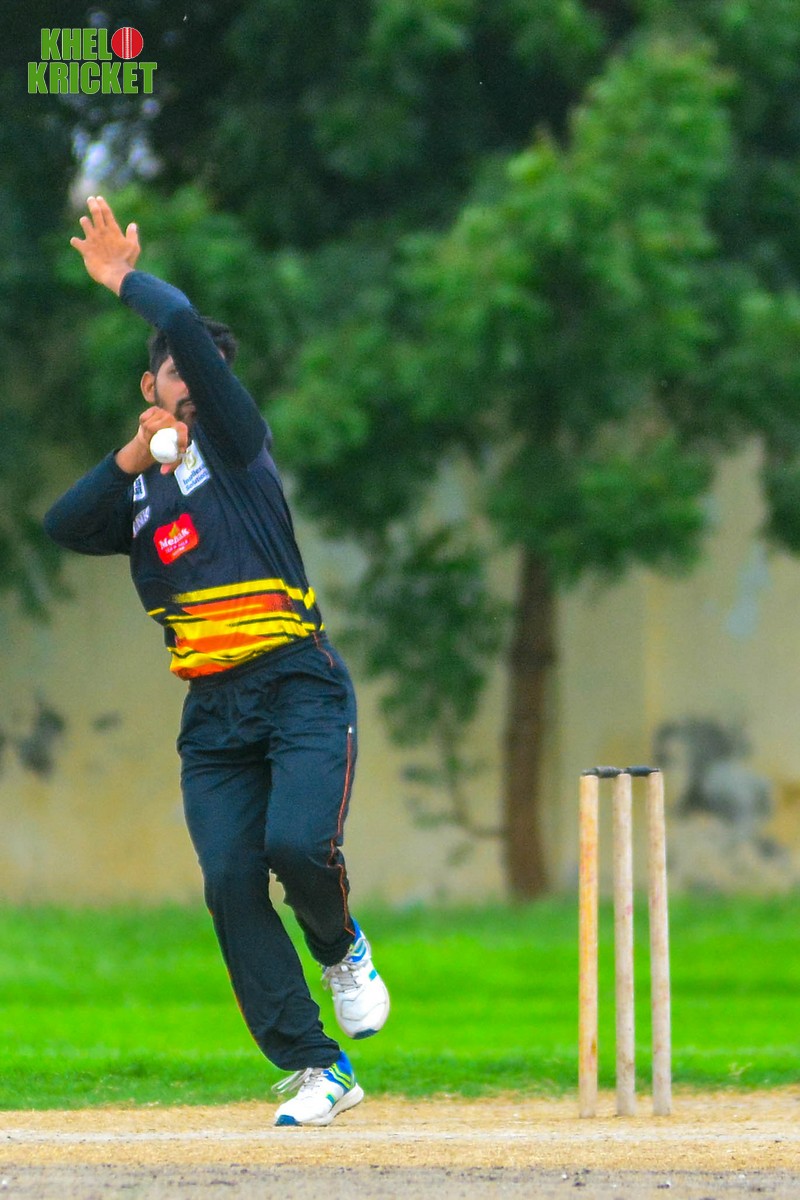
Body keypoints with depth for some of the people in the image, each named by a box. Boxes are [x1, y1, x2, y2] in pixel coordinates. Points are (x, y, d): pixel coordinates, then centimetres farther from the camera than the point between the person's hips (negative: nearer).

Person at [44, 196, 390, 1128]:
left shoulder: (231, 445, 9)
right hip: (211, 717, 4)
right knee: (229, 883, -9)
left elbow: (189, 333, -3)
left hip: (299, 690, -4)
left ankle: (342, 948, 11)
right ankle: (317, 1070, -6)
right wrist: (132, 460, -4)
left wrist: (124, 280, 8)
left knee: (297, 843, -24)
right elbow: (64, 527, 2)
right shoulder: (137, 499, 21)